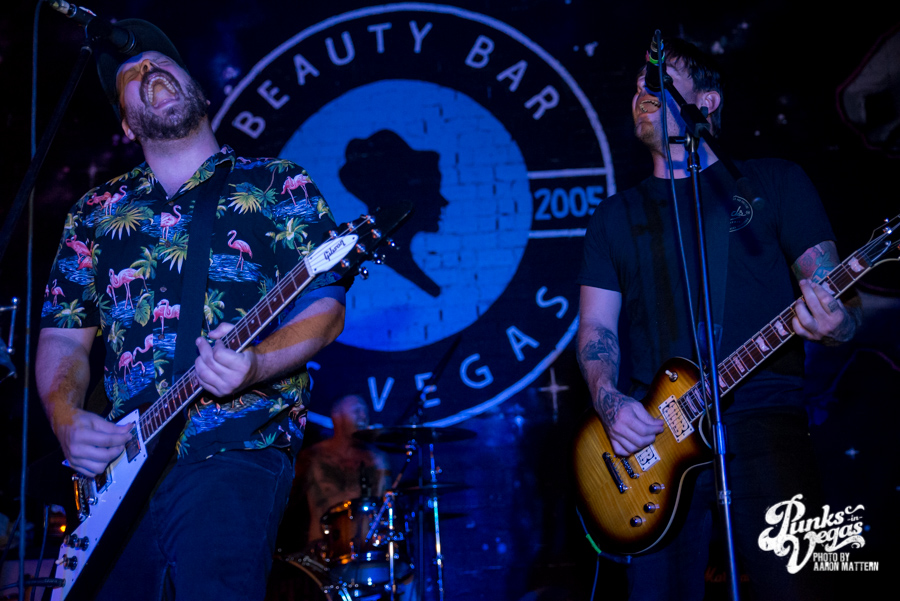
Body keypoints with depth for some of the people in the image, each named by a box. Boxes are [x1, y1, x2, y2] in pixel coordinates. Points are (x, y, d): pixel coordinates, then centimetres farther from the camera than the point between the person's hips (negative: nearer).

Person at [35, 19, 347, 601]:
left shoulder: (276, 185, 5)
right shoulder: (95, 213, 17)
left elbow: (324, 304, -3)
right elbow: (63, 335, 16)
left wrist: (254, 365, -21)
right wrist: (67, 417, -3)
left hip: (237, 451, -4)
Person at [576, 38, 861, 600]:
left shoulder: (774, 182, 10)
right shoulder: (615, 216, 18)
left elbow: (835, 298, 6)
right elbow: (596, 329, 12)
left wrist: (833, 321, -19)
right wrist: (609, 399, -8)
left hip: (763, 418, -2)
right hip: (653, 431, 3)